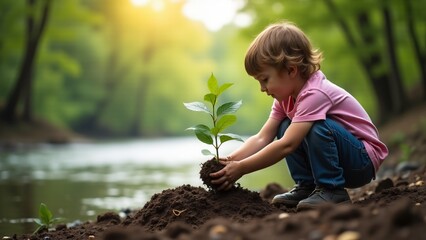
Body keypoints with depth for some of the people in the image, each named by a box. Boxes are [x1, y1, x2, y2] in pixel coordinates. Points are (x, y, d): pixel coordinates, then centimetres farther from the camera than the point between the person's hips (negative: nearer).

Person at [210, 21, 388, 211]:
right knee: (285, 127, -2)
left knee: (318, 127, -31)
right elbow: (262, 138, -3)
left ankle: (331, 190, -18)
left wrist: (240, 168, -31)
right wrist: (230, 160, -18)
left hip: (364, 160, -8)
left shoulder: (314, 94, -27)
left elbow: (286, 145, -33)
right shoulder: (287, 96, 2)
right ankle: (306, 186, 0)